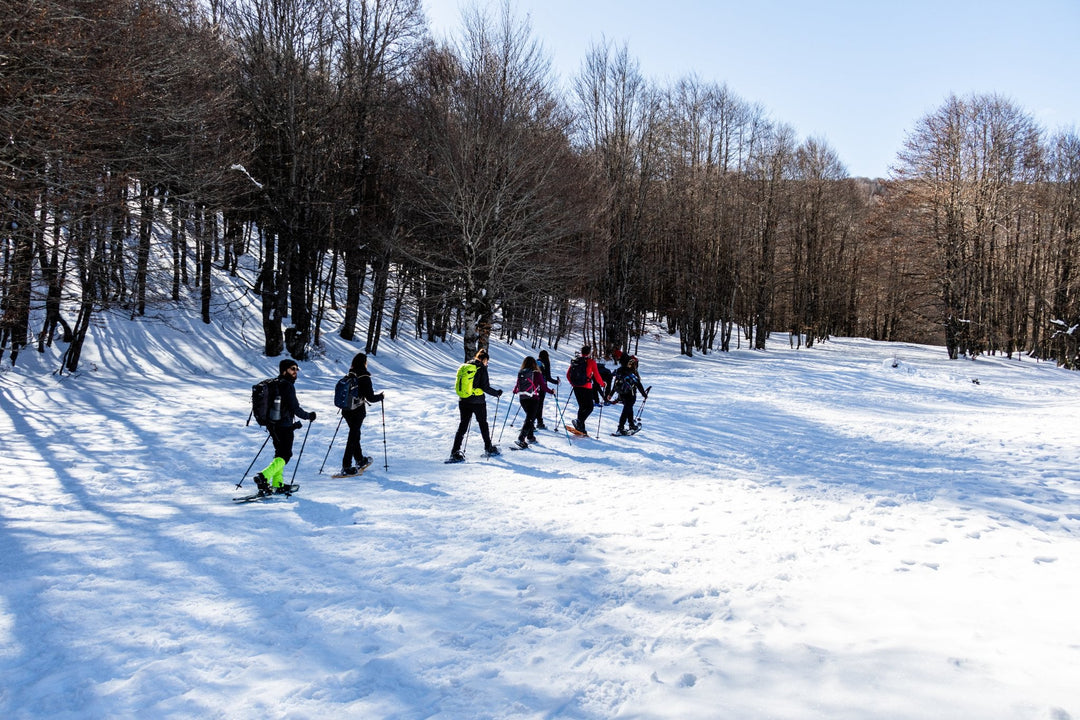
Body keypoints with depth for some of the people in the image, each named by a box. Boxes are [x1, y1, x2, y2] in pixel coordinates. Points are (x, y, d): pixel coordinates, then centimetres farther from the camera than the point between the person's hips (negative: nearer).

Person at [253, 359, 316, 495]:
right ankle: (263, 477, -18)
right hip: (284, 427, -9)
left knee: (280, 453, 19)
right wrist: (309, 416, -1)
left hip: (272, 424, 9)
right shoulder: (287, 386, -16)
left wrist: (292, 422, 25)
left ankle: (277, 484, 23)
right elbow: (295, 408, -18)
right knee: (285, 456, -3)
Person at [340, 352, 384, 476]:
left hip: (346, 411, 7)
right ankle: (346, 467, 0)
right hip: (358, 412, -6)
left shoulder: (348, 376, 3)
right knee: (353, 437, 0)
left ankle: (360, 460, 35)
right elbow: (370, 398, -15)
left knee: (355, 434, 21)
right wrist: (380, 397, 3)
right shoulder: (364, 378, -16)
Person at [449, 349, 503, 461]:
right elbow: (485, 387, -13)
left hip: (463, 401, 5)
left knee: (463, 425, 7)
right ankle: (488, 448, 27)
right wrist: (497, 393, 1)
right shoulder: (482, 368, -10)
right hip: (477, 402, -5)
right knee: (483, 423, 14)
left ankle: (455, 452, -2)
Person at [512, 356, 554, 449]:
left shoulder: (520, 373, 2)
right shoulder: (537, 374, -7)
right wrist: (552, 392, 13)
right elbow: (543, 387, -5)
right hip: (533, 399, -5)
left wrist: (515, 391, 32)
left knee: (530, 416, 23)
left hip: (522, 399, 5)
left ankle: (530, 437, 30)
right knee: (529, 419, -4)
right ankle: (521, 439, -16)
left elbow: (517, 386, 9)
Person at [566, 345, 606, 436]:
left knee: (582, 407, 16)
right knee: (589, 407, 3)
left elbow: (568, 374, 12)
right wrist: (602, 384, 12)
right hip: (586, 387, -6)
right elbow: (596, 376, -5)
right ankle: (579, 421, -20)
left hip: (576, 387, 6)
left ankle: (581, 428, 12)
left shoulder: (575, 360, 8)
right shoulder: (591, 362, -6)